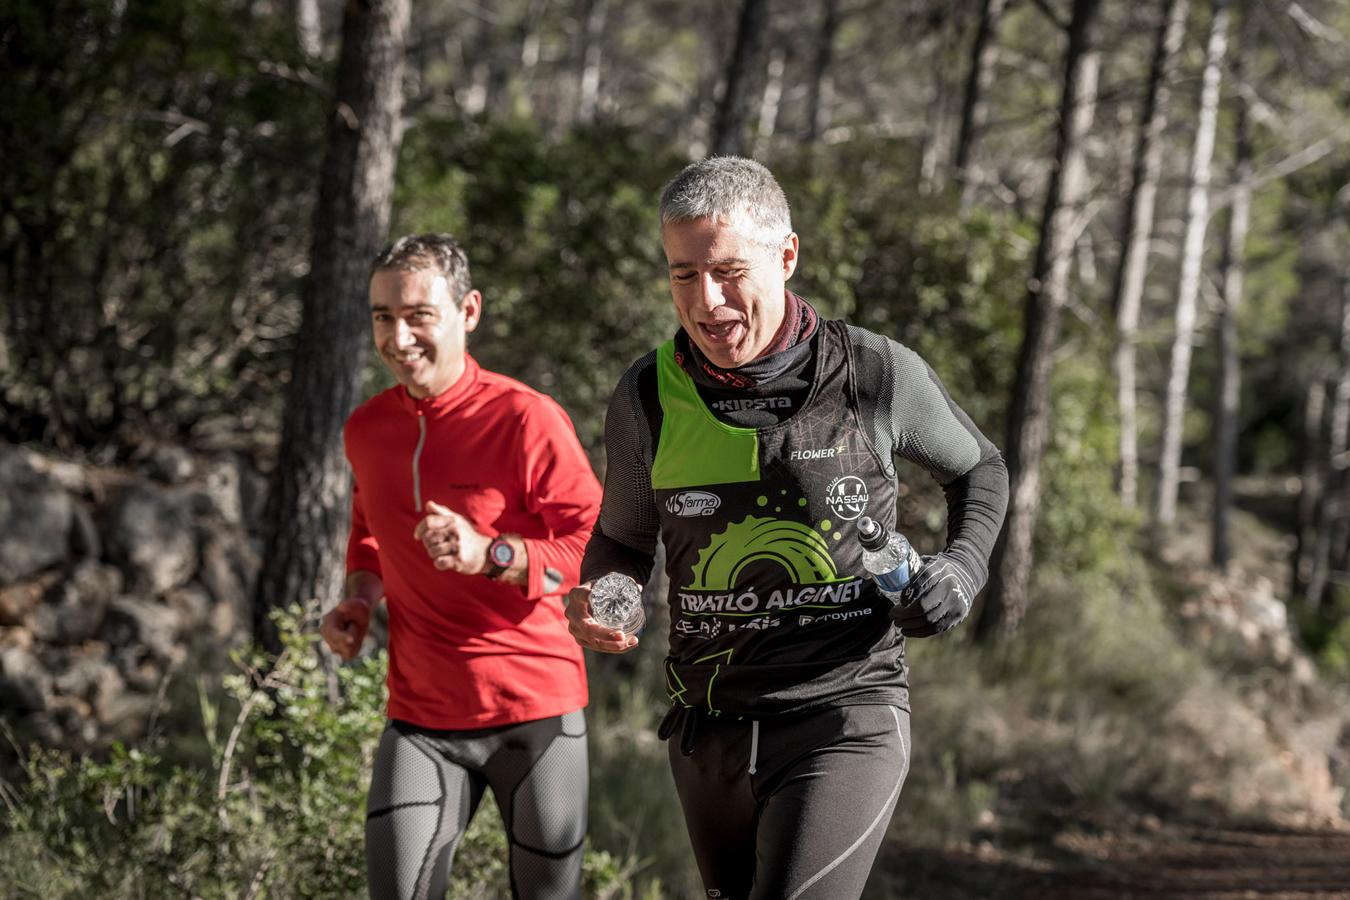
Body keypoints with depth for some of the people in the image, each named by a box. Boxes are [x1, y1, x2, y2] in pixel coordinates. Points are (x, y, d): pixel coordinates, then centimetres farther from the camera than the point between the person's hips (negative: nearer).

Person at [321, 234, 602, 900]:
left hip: (535, 715, -4)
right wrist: (359, 597, 7)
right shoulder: (366, 430, 7)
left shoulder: (526, 419, -11)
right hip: (421, 718, 4)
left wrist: (491, 556, -26)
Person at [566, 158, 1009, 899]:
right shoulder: (648, 397, -2)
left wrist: (964, 566, -6)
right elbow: (623, 537, 15)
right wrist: (593, 600, -7)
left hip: (844, 720, -4)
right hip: (708, 731, 4)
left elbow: (979, 470, 13)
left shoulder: (878, 377, -8)